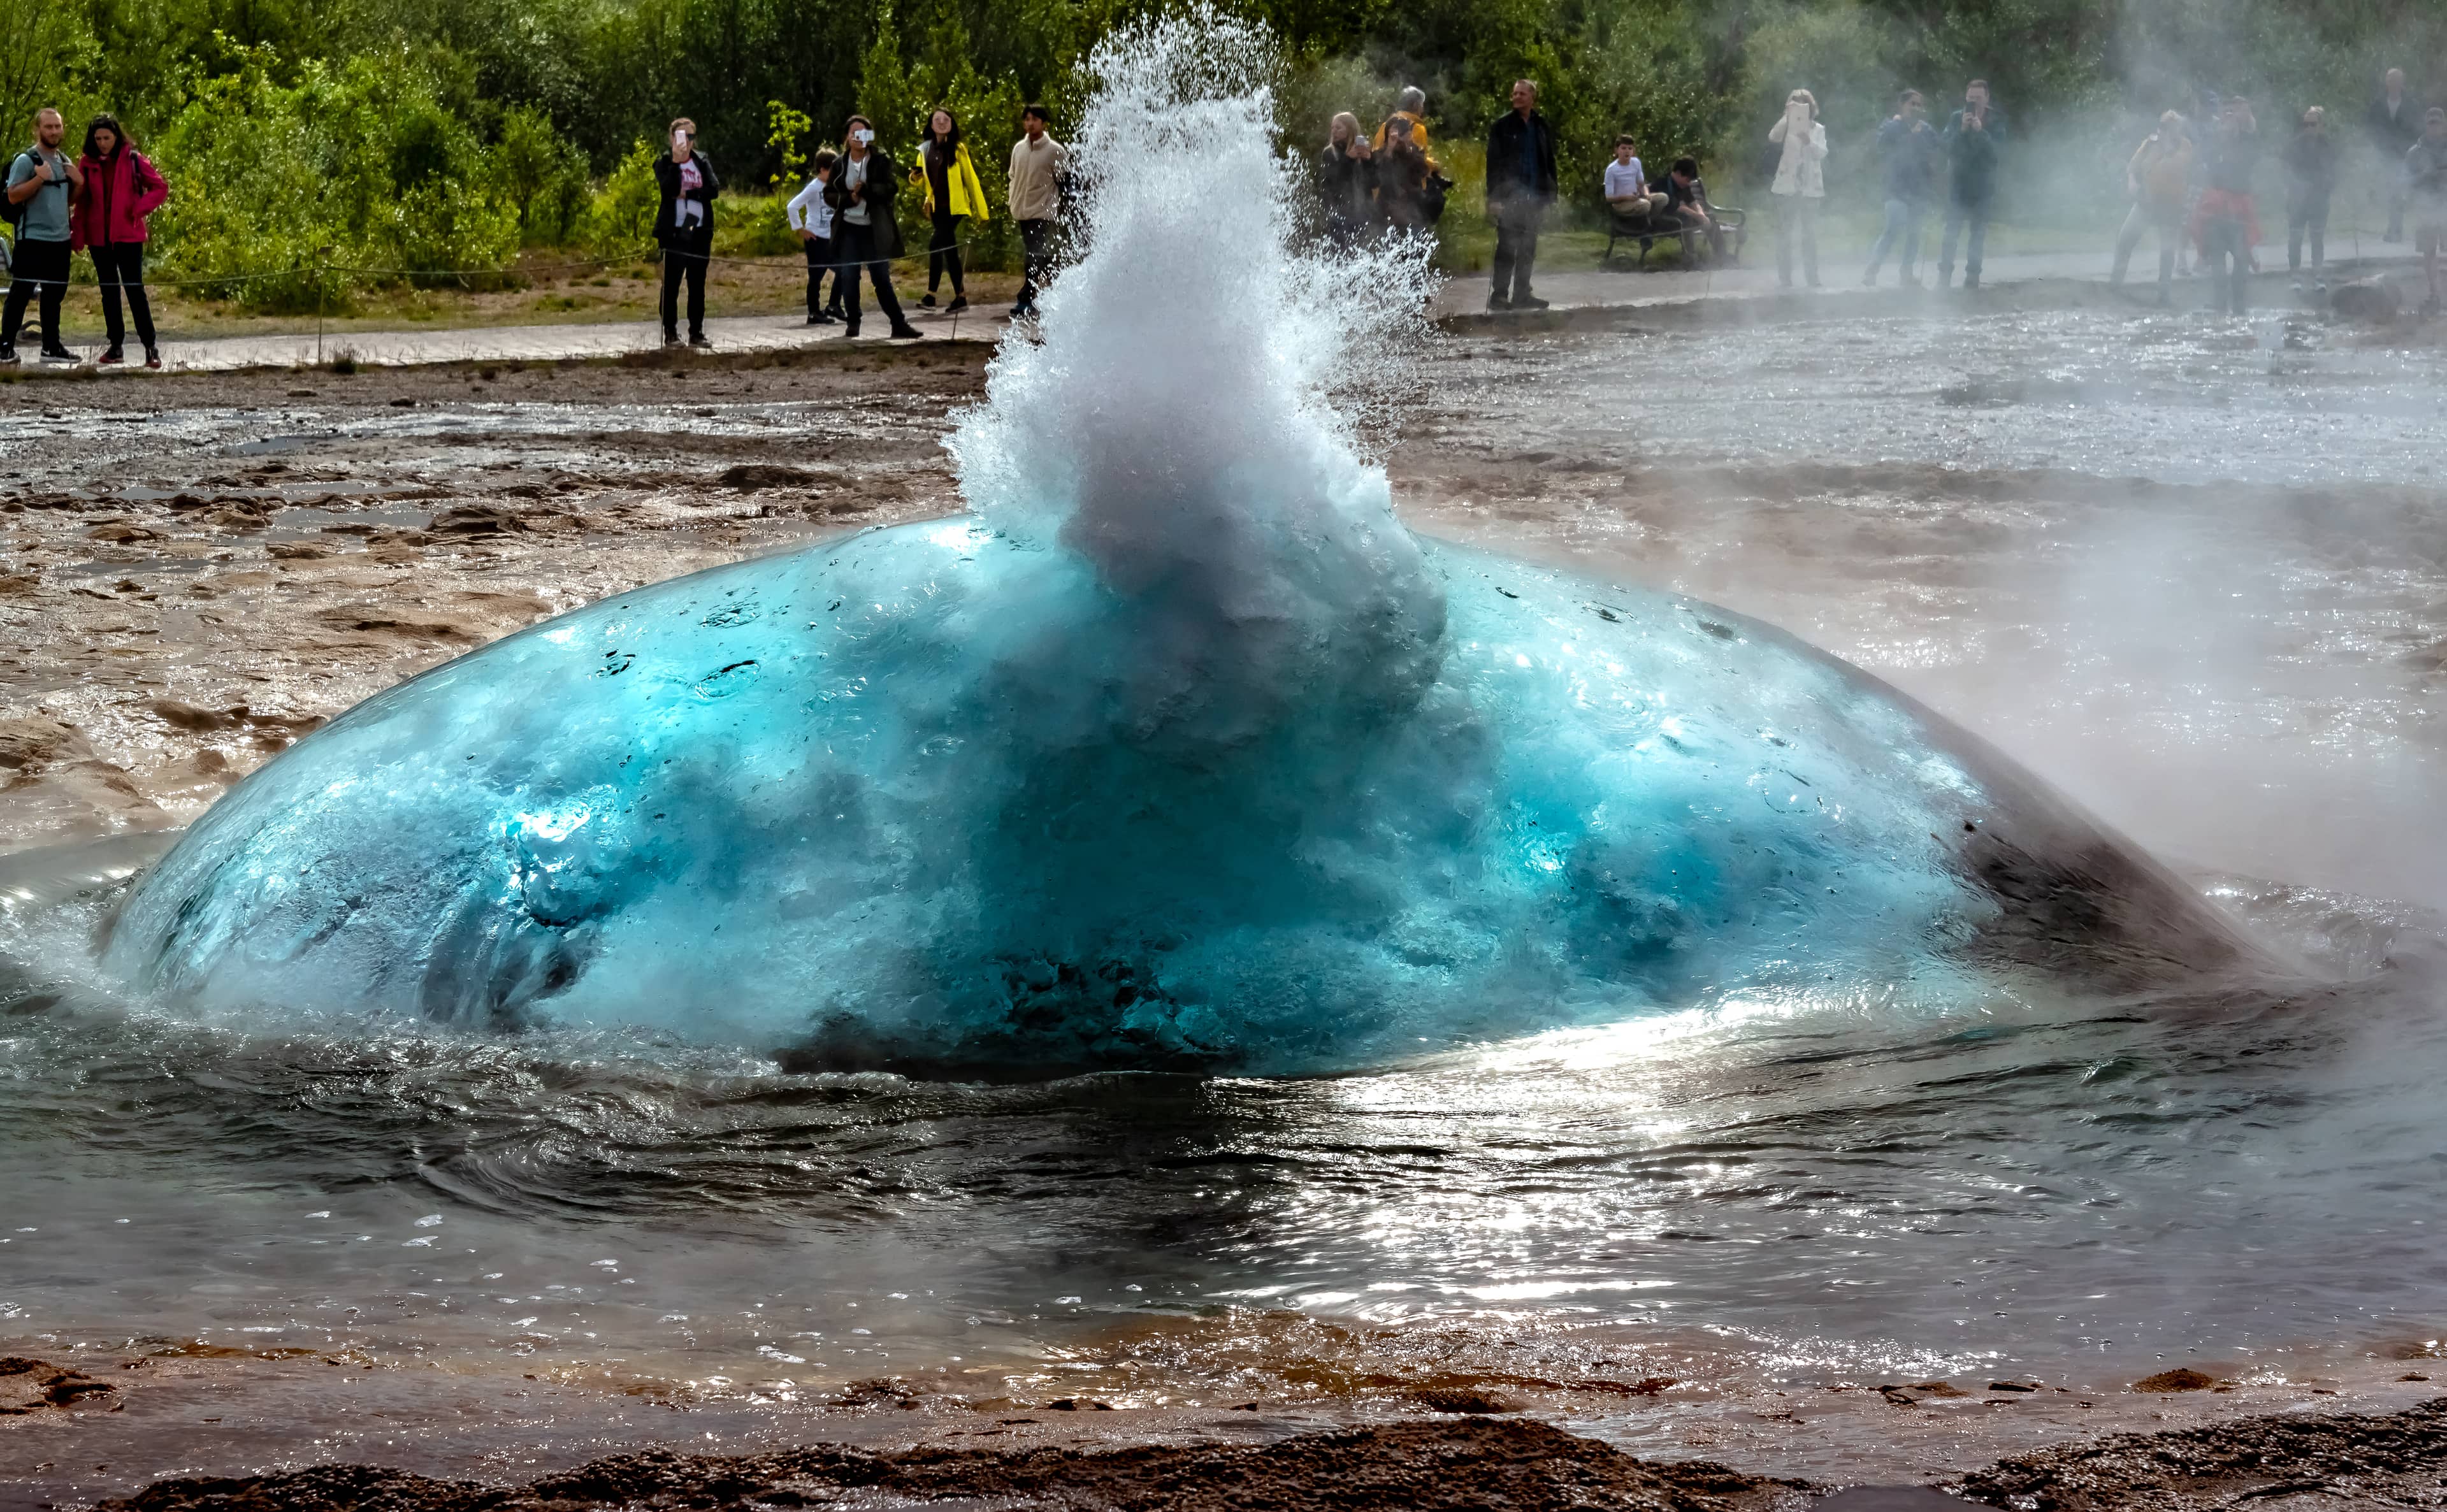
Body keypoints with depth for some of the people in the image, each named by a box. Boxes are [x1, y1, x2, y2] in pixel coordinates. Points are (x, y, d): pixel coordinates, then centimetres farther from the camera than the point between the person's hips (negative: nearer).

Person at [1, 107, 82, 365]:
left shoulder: (65, 161, 14)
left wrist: (78, 183, 3)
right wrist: (39, 178, -25)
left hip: (60, 239, 7)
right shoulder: (26, 160, -9)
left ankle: (51, 347, 21)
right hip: (33, 239, -7)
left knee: (54, 294, 13)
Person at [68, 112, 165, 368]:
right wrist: (78, 236, -1)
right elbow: (81, 202, 7)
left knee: (134, 289, -7)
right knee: (108, 291, 9)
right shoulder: (88, 164, 5)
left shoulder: (133, 160, -3)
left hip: (127, 235, -4)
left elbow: (160, 188, 0)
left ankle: (151, 347, -4)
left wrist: (138, 210, -13)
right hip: (99, 237, 4)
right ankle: (116, 347, 15)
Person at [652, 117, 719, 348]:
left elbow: (714, 189, -4)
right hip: (673, 231, -3)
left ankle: (696, 333, 10)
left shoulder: (703, 161, 10)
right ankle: (670, 334, 2)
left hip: (700, 231, 3)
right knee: (671, 283, -2)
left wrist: (687, 194, -13)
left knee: (697, 284, 6)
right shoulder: (664, 163, 0)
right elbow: (669, 189, -17)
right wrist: (676, 161, -22)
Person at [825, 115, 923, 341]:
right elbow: (829, 195, 6)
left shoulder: (881, 161, 0)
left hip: (874, 230, -2)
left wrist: (865, 189, -23)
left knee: (881, 278, -1)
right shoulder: (840, 165, 6)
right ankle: (852, 324, 10)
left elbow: (889, 188, -10)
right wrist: (849, 198, -12)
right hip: (848, 229, 2)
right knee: (849, 278, 1)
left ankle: (899, 324, 5)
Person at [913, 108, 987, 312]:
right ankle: (960, 297, 12)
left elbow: (970, 178, -3)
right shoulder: (925, 150, 9)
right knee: (949, 250, 7)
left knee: (936, 246, -17)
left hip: (955, 207, -5)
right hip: (937, 208, 5)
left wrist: (981, 209, -4)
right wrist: (915, 177, -5)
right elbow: (921, 178, 21)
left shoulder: (958, 149, -4)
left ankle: (931, 295, -15)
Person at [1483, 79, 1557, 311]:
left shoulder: (1542, 127, 12)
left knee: (1528, 248, 8)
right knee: (1507, 246, -7)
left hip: (1533, 196, 5)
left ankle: (1521, 294, 14)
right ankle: (1499, 294, -6)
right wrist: (1494, 198, -13)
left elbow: (1549, 162, 16)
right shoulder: (1502, 126, -2)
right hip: (1509, 194, -5)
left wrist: (1551, 195, 9)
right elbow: (1493, 162, -6)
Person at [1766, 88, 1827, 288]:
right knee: (1784, 234, -1)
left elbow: (1822, 153, -5)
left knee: (1810, 234, 3)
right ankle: (1785, 278, 2)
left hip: (1810, 188, 1)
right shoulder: (1787, 127, 5)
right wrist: (1787, 116, -18)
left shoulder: (1818, 129, 8)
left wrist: (1809, 142, -23)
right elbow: (1773, 138, -15)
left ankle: (1812, 277, 6)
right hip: (1787, 187, -1)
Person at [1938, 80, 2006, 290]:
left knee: (1979, 233, 3)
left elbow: (1999, 151, -12)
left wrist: (1981, 131, -23)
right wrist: (1963, 130, -23)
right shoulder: (1957, 118, -1)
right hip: (1959, 182, -1)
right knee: (1952, 230, -9)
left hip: (1984, 185, 1)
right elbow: (1948, 148, -8)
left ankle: (1972, 276, 7)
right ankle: (1944, 274, -9)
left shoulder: (1996, 121, -1)